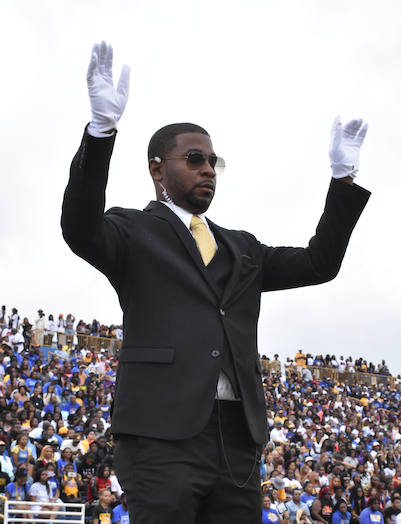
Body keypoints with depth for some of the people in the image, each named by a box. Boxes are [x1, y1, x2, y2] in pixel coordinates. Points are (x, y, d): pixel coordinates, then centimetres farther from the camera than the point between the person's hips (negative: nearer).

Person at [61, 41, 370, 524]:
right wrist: (102, 127, -25)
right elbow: (81, 230, -12)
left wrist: (343, 177, 13)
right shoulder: (133, 231, 8)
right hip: (163, 432, -5)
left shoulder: (241, 248, 25)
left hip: (239, 437, 5)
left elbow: (318, 263, 20)